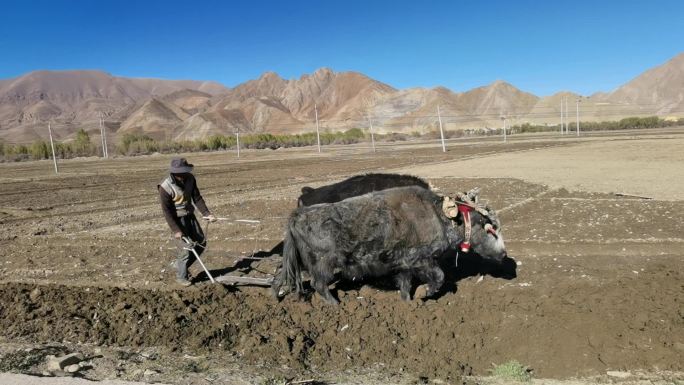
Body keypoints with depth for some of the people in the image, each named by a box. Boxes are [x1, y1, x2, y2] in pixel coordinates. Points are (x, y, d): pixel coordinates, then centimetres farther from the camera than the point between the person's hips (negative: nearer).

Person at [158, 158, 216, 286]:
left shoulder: (190, 179, -8)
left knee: (201, 243, 10)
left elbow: (197, 198, -2)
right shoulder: (165, 187, -23)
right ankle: (181, 276, 16)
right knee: (185, 248, -6)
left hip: (190, 216, 6)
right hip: (177, 219, -6)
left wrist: (207, 213, -11)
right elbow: (166, 211, -19)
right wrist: (176, 230, -22)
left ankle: (181, 265, 29)